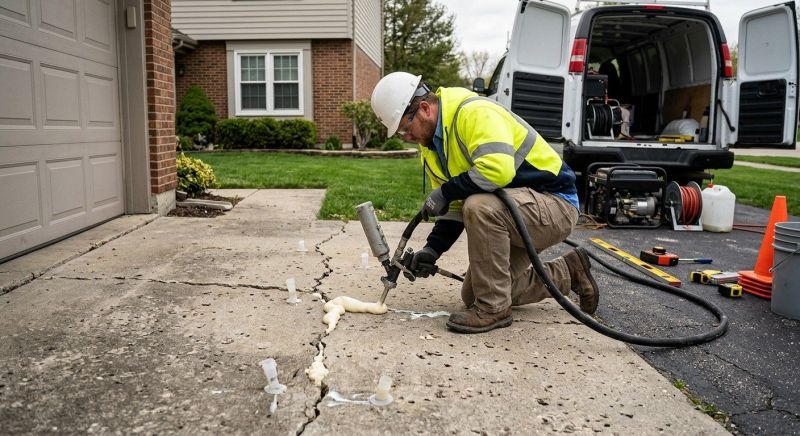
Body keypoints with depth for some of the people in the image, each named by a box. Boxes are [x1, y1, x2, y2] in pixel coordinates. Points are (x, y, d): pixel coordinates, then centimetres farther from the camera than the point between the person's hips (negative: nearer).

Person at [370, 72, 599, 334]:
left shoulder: (473, 113, -23)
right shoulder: (431, 146, 5)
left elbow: (498, 169, -39)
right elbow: (455, 208, 7)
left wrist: (445, 192, -26)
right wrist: (432, 248, -6)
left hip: (555, 205, -10)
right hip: (515, 216, 10)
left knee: (479, 207, -37)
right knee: (472, 295, 11)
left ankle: (494, 308, -17)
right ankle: (569, 272, 24)